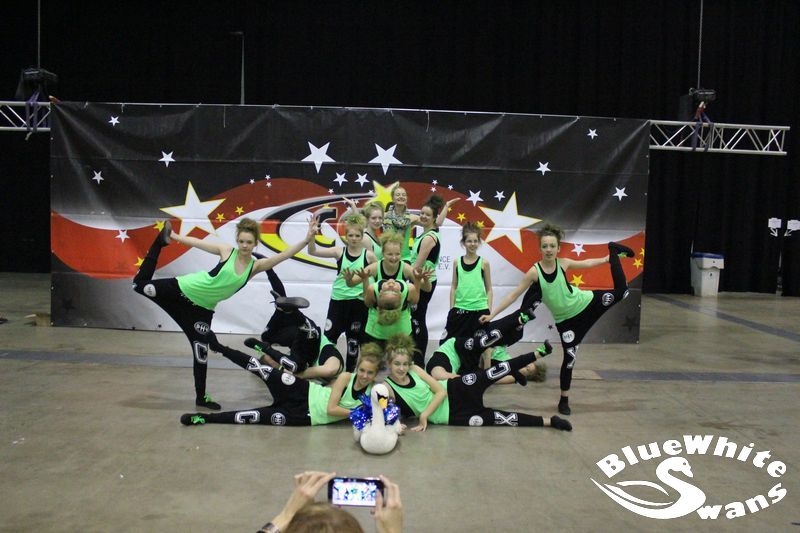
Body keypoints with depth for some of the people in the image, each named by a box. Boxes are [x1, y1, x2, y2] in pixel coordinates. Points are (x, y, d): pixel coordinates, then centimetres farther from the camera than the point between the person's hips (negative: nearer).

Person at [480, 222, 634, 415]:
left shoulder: (563, 263, -12)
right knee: (570, 356, 0)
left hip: (585, 302, 2)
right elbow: (514, 295, -15)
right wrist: (492, 314, -17)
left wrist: (607, 259, 19)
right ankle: (564, 400, 18)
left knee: (620, 292, -1)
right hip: (565, 319, -2)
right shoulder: (534, 272, -19)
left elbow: (585, 263, 10)